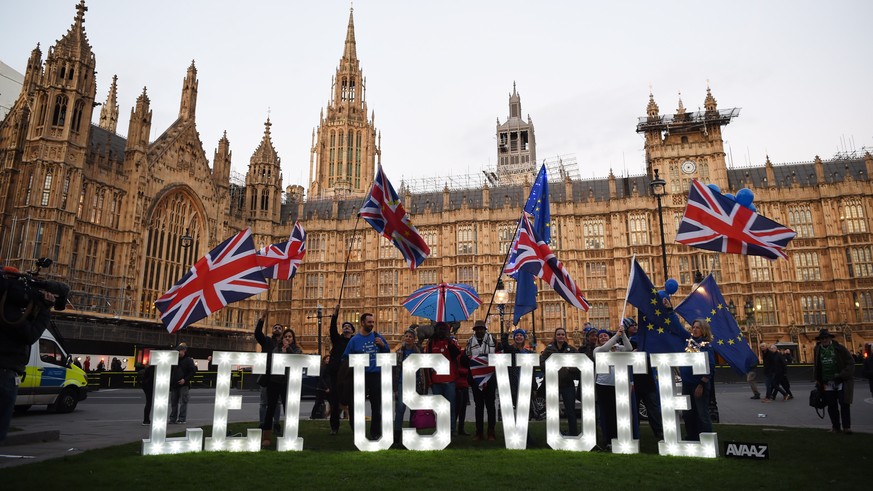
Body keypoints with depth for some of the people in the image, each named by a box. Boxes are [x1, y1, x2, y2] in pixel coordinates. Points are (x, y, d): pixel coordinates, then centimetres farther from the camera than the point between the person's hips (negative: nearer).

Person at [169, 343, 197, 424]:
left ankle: (182, 419, 0)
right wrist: (171, 380, 8)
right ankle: (173, 418, 20)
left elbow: (193, 371, -9)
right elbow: (171, 371, 21)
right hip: (174, 385, 6)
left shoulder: (188, 360, -4)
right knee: (173, 402, 11)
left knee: (183, 402, -4)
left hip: (183, 385, -6)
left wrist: (185, 379, -15)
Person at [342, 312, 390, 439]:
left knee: (376, 405, 12)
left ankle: (375, 432, 25)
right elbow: (345, 358, -1)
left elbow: (387, 352, 9)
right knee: (354, 404, 1)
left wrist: (383, 345, -9)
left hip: (376, 375, 2)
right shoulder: (354, 339, -3)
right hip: (361, 376, -2)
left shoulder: (377, 336, 4)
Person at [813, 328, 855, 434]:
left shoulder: (839, 348, -7)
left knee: (844, 404, -2)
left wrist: (843, 375, -15)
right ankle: (835, 426, 17)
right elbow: (816, 366, 12)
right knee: (832, 406, 8)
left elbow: (850, 362, -7)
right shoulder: (817, 350, 4)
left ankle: (846, 427, 8)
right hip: (827, 383, 4)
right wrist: (817, 379, 9)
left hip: (841, 381, -3)